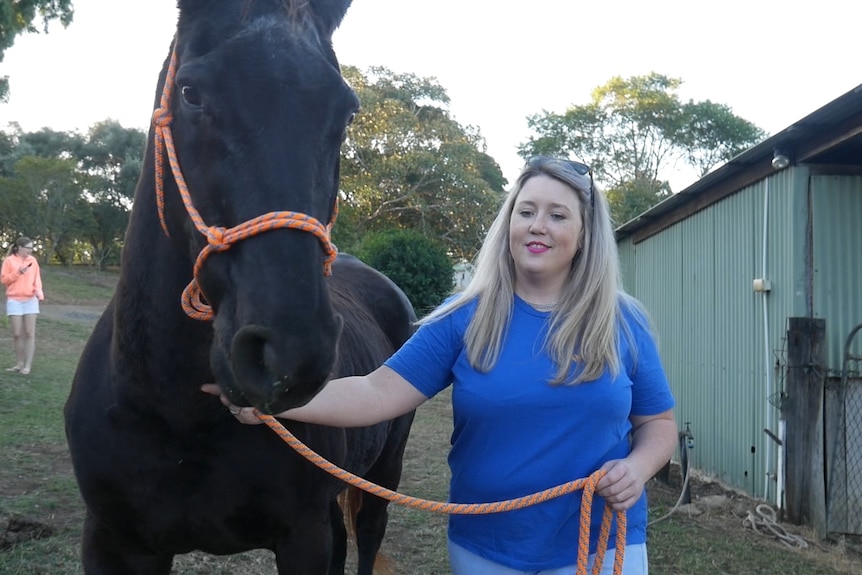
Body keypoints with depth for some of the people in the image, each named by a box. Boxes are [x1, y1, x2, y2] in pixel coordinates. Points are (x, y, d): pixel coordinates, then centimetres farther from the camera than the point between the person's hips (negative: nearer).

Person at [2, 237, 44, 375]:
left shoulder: (33, 260, 6)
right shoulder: (9, 260, -1)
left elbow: (37, 279, 7)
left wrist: (39, 292, -10)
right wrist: (17, 272, -15)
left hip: (30, 300, 1)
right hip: (14, 300, -1)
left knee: (30, 333, -4)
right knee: (17, 334, 2)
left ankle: (28, 365, -3)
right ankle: (19, 363, 12)